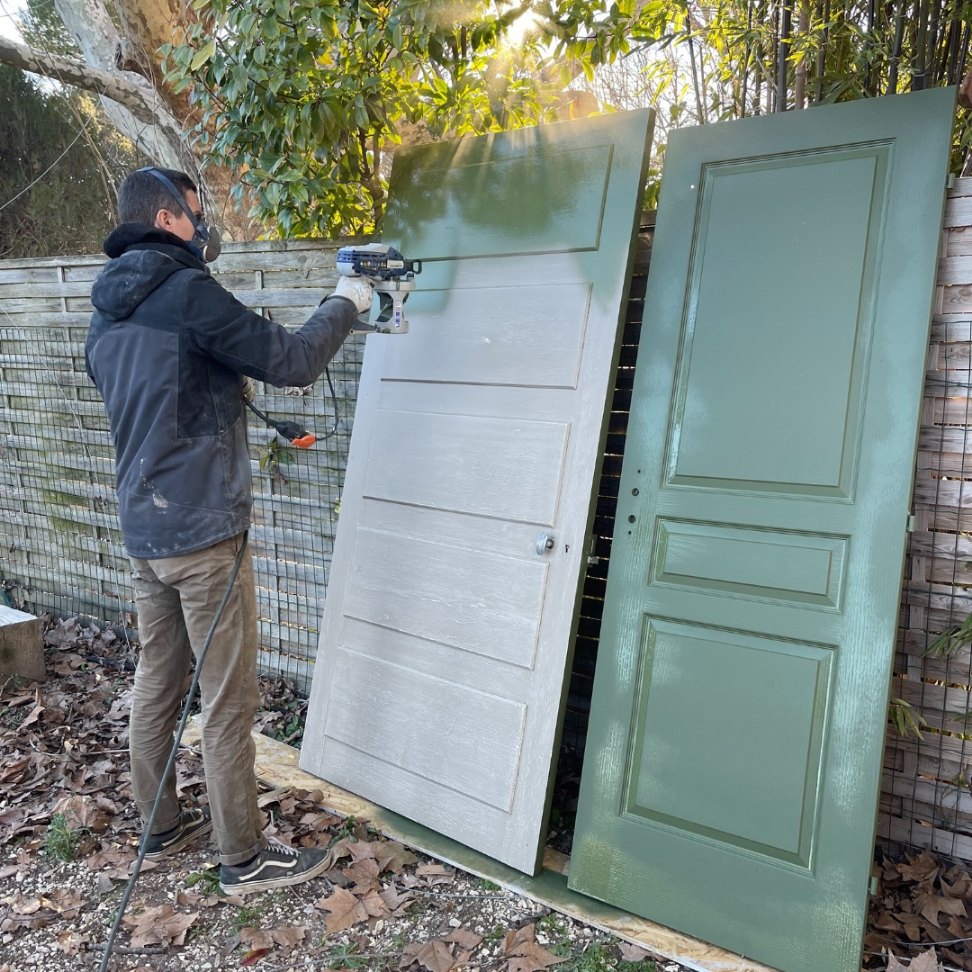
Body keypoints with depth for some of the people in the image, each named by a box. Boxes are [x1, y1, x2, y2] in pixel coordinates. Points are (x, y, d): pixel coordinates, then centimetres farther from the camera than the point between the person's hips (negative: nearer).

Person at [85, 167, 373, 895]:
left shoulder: (106, 313, 12)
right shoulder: (188, 292, -14)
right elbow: (291, 360, -15)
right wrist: (346, 305, 0)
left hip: (141, 529, 9)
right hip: (203, 531, -8)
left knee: (158, 679, 18)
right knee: (230, 699, 1)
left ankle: (160, 826, 33)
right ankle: (245, 858, 14)